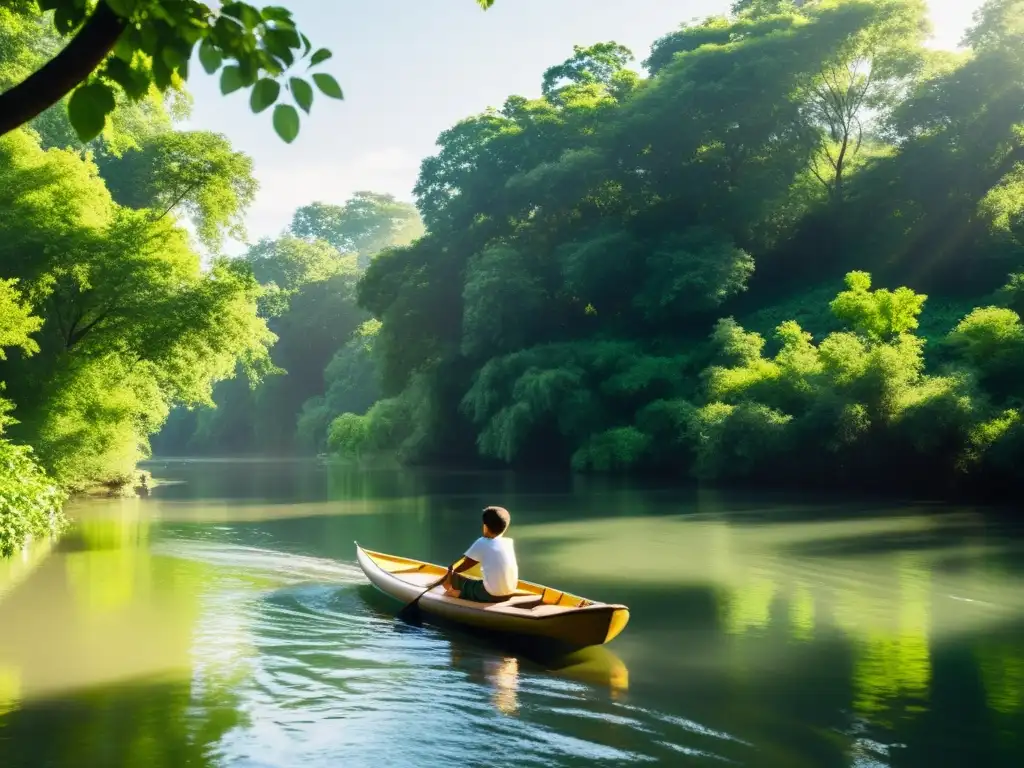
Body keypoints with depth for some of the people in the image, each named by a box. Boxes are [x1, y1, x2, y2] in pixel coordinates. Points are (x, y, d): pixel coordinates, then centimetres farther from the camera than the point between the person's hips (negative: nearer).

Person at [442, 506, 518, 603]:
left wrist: (451, 570, 21)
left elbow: (463, 566, 4)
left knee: (449, 578, 9)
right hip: (510, 592, 5)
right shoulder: (509, 542, 6)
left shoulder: (481, 543, -5)